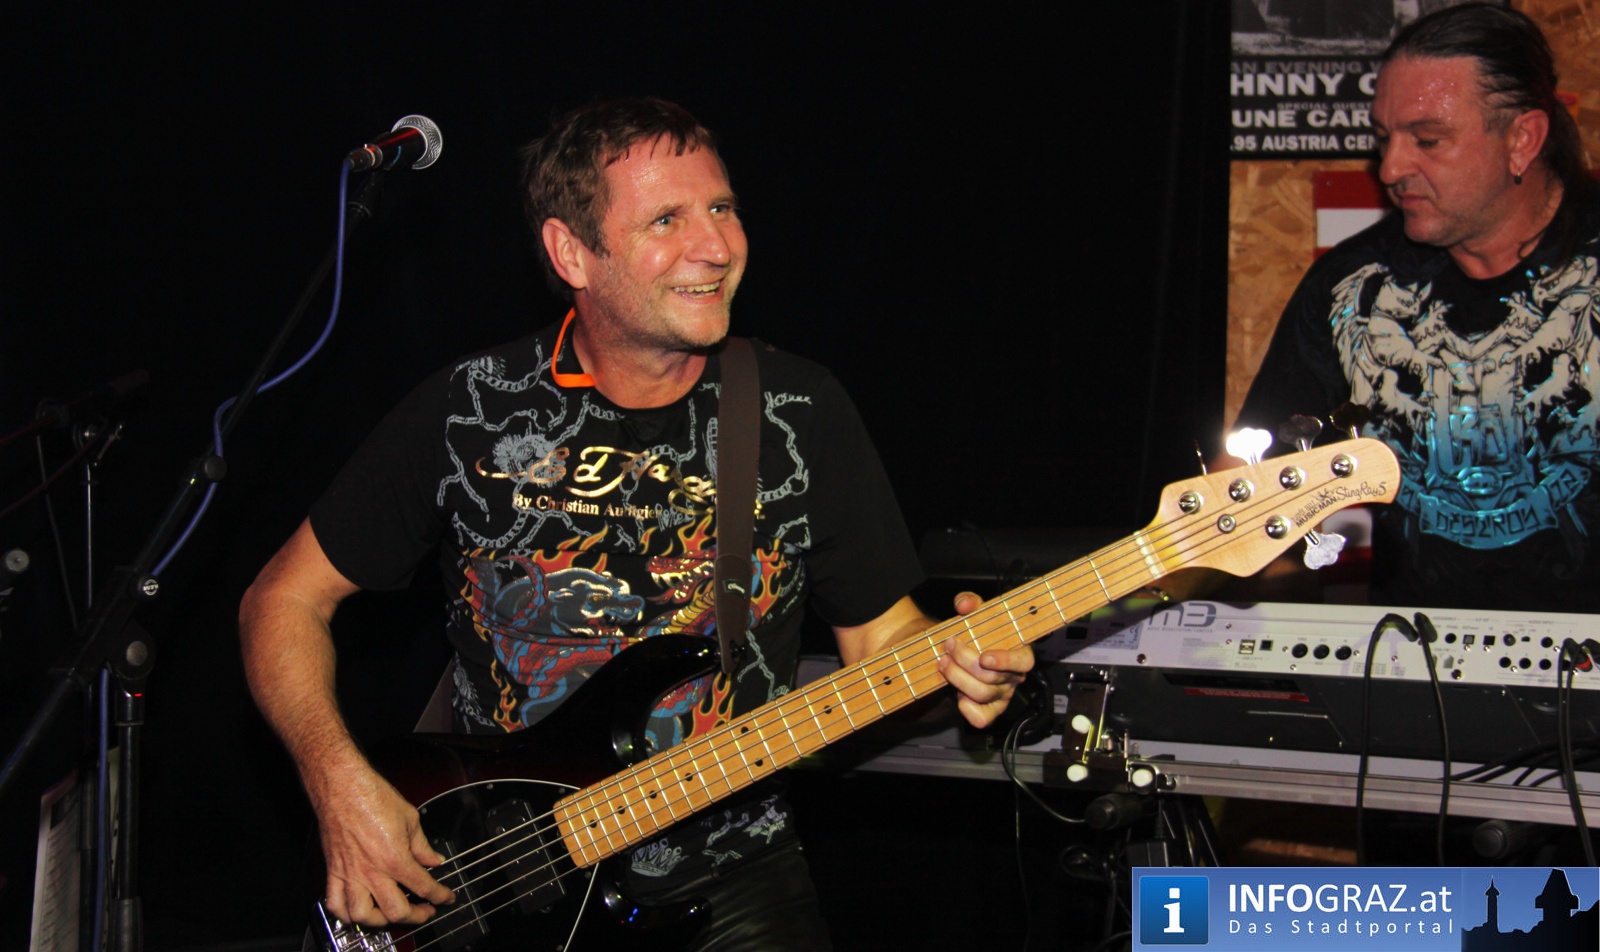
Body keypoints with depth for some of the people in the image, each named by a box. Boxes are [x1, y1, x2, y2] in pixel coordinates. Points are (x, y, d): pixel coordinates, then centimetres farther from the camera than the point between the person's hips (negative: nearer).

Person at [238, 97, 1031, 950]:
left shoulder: (800, 414, 1)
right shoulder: (464, 414, -4)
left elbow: (881, 634, 8)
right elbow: (285, 600, 4)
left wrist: (957, 660, -15)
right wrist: (342, 782, -11)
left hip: (729, 881, 1)